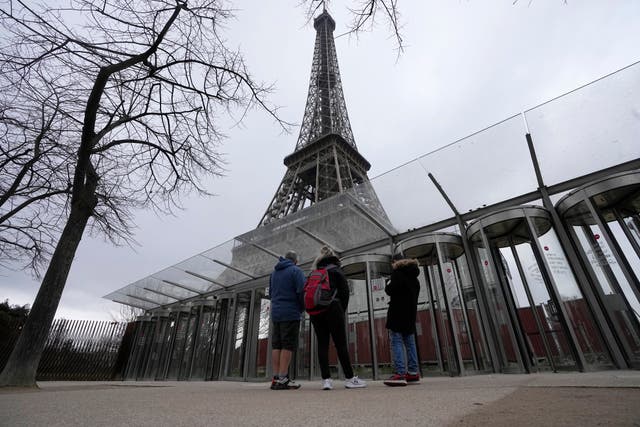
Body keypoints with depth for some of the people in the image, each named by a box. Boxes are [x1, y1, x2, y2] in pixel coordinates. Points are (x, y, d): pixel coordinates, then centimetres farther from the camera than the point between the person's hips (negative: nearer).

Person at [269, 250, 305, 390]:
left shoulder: (274, 272, 18)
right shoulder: (296, 270, -4)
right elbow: (301, 291, -13)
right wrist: (302, 308, 2)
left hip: (275, 313, 7)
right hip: (291, 314, -6)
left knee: (276, 345, 6)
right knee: (288, 346, -5)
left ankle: (276, 378, 6)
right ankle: (282, 379, -7)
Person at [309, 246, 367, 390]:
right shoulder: (336, 270, 7)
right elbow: (344, 292, -1)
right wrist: (342, 311, 6)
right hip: (332, 309, -4)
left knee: (322, 344, 4)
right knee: (341, 344, -1)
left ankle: (326, 379, 0)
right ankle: (349, 378, 3)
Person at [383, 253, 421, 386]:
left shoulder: (397, 271, -5)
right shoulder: (413, 275, 19)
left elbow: (390, 290, -13)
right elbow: (415, 293, 20)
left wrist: (387, 286, 7)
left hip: (398, 312, -8)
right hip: (410, 312, 8)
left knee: (396, 342, -8)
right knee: (409, 342, 9)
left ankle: (400, 373, -14)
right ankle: (413, 373, 9)